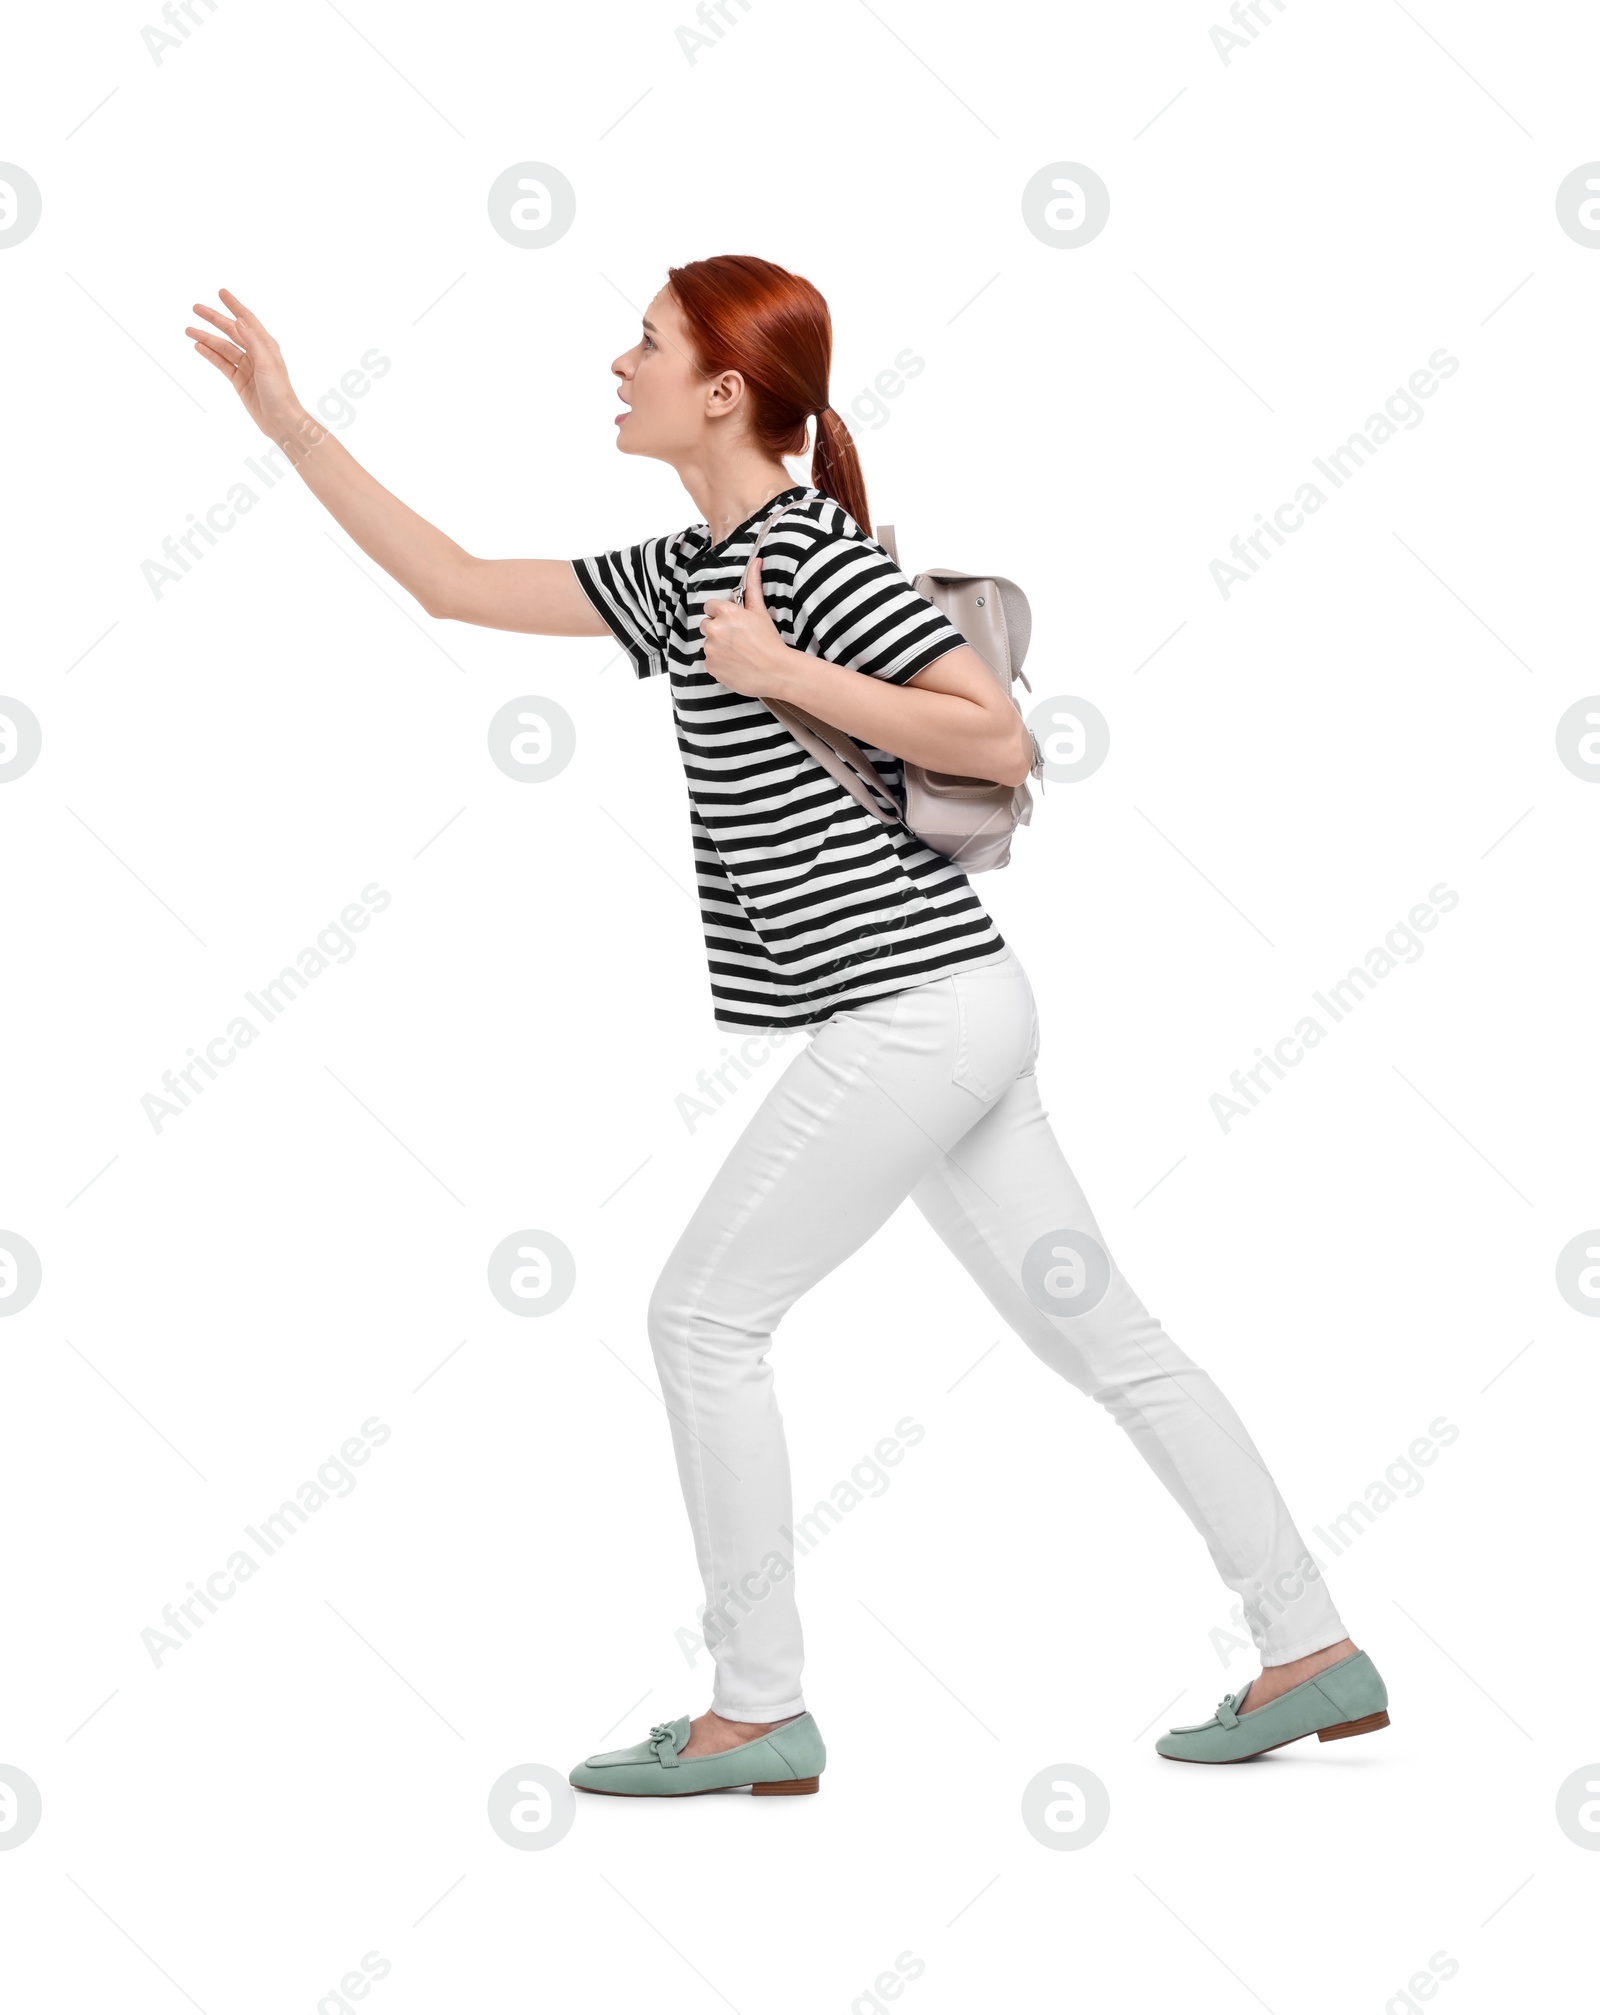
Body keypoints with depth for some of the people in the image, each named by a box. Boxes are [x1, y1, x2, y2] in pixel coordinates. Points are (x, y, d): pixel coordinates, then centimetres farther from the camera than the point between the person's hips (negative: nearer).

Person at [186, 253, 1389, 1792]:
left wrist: (780, 673, -17)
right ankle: (1314, 1653, 18)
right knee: (1100, 1332, 11)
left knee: (703, 1318, -2)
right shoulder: (684, 573, 16)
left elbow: (1001, 741, -16)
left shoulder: (817, 556, -12)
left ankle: (760, 1715, 7)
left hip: (914, 1007, -9)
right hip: (941, 1014, 9)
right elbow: (452, 584, 20)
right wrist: (288, 423, 20)